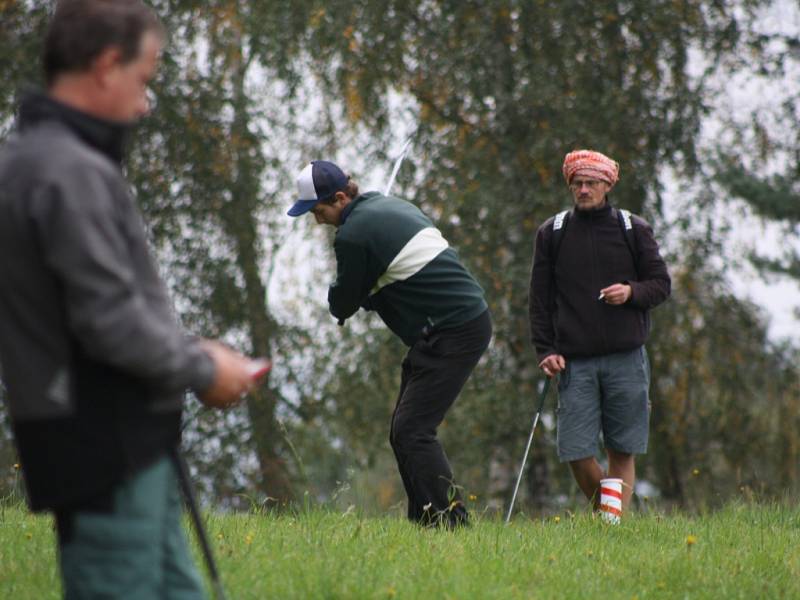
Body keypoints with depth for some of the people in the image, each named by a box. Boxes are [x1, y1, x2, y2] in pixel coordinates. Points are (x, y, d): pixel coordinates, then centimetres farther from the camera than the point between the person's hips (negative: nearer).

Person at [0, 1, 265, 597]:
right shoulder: (73, 173, -19)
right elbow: (110, 320, -21)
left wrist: (188, 349, 11)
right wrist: (202, 369, -7)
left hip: (119, 442, 10)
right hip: (104, 443, -10)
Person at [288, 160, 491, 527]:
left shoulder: (353, 234, -14)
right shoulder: (385, 205, 15)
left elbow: (342, 307, -2)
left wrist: (338, 294, 19)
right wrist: (369, 295, 8)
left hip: (452, 333, -10)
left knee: (412, 431, -11)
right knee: (405, 431, 11)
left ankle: (451, 520, -15)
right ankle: (423, 520, 11)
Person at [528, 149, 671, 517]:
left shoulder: (634, 230, 8)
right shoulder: (552, 233, 10)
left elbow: (661, 284, 11)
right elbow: (539, 299, 10)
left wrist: (632, 292, -11)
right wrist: (545, 350, 0)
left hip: (626, 359, 0)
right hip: (575, 361, 0)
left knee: (622, 452, -1)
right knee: (576, 452, -5)